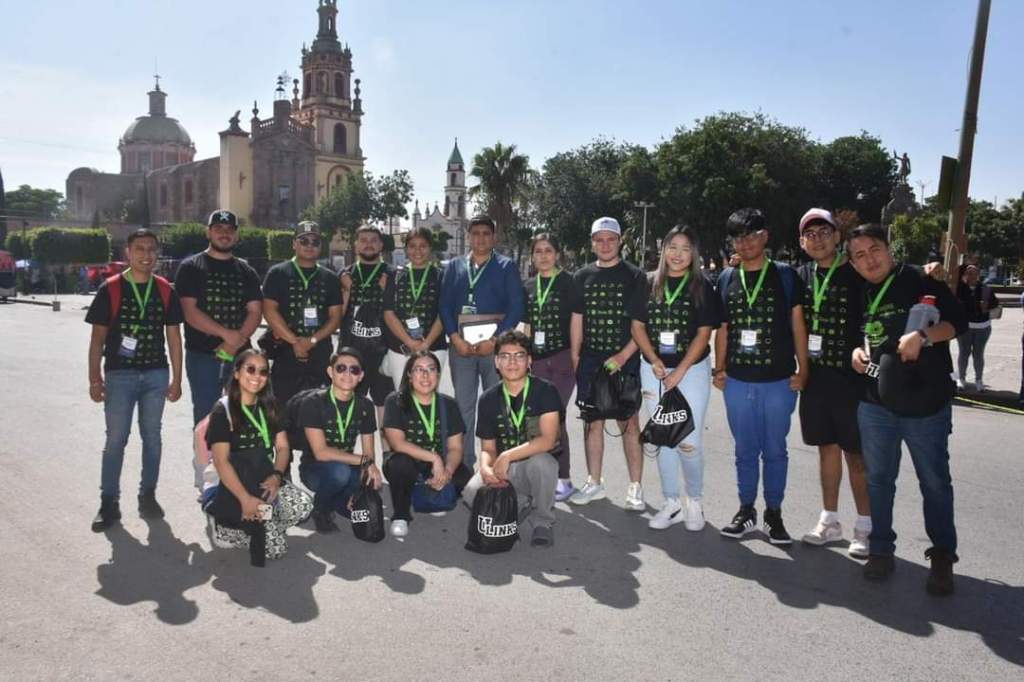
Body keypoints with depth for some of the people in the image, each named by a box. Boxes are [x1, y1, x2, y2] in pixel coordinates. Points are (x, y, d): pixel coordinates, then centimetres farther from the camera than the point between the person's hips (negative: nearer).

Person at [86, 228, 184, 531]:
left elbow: (173, 336, 7)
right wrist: (95, 378, -5)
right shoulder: (111, 289, -2)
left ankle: (148, 495, 22)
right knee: (116, 439, 2)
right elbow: (98, 336, -1)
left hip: (156, 374, 2)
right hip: (119, 374, -2)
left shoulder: (165, 290, 4)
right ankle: (109, 502, 11)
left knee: (152, 435, 10)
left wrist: (176, 378, 4)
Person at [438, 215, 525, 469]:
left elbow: (516, 307, -3)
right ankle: (464, 464, 15)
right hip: (461, 347, 3)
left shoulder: (507, 267, 5)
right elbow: (445, 305, 7)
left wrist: (494, 340, -12)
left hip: (495, 346, -2)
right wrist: (456, 339, -7)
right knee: (463, 407, 6)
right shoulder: (454, 267, 13)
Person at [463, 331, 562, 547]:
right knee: (472, 492, -25)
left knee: (541, 461, -38)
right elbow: (487, 448, 7)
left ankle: (542, 523, -8)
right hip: (503, 471, 3)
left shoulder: (545, 391, -8)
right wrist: (486, 468, -16)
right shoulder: (489, 399, 4)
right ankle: (523, 507, 7)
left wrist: (507, 456, -24)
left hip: (535, 468, -3)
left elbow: (548, 440, -19)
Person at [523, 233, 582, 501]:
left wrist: (575, 357, -8)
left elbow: (576, 322, -3)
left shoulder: (568, 282, -1)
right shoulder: (529, 286, 14)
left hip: (562, 358, -5)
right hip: (537, 359, 5)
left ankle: (563, 479, 4)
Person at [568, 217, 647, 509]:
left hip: (624, 361, -3)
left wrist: (622, 357, -13)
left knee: (629, 422, -1)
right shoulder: (582, 276, 11)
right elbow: (577, 321, 13)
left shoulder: (635, 276, 0)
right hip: (590, 361, 4)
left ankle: (635, 488, 8)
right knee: (592, 421, 9)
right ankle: (594, 483, 20)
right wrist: (575, 359, 7)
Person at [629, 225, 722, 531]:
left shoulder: (703, 287, -3)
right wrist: (654, 361, -10)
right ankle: (672, 503, 22)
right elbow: (638, 326, 4)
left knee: (689, 441, -5)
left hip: (692, 369, -3)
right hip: (653, 370, 3)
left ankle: (695, 500, 18)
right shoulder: (649, 284, 4)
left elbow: (704, 333, -6)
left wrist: (678, 372, -13)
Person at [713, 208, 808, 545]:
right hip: (737, 381, 2)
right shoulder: (726, 279, 7)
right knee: (745, 450, 11)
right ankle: (746, 510, 24)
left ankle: (774, 514, 21)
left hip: (778, 381, -2)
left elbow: (797, 324, 2)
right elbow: (722, 328, 11)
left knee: (774, 450, 7)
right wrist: (719, 369, 6)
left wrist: (802, 369, -3)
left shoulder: (785, 275, 1)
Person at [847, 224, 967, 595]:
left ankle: (943, 556, 22)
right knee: (878, 480, 12)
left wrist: (922, 335, -24)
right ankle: (881, 549, 26)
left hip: (926, 404, -4)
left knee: (935, 483, 7)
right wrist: (857, 351, 2)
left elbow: (958, 320, -8)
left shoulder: (920, 281, -5)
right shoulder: (860, 296, 10)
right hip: (875, 405, 4)